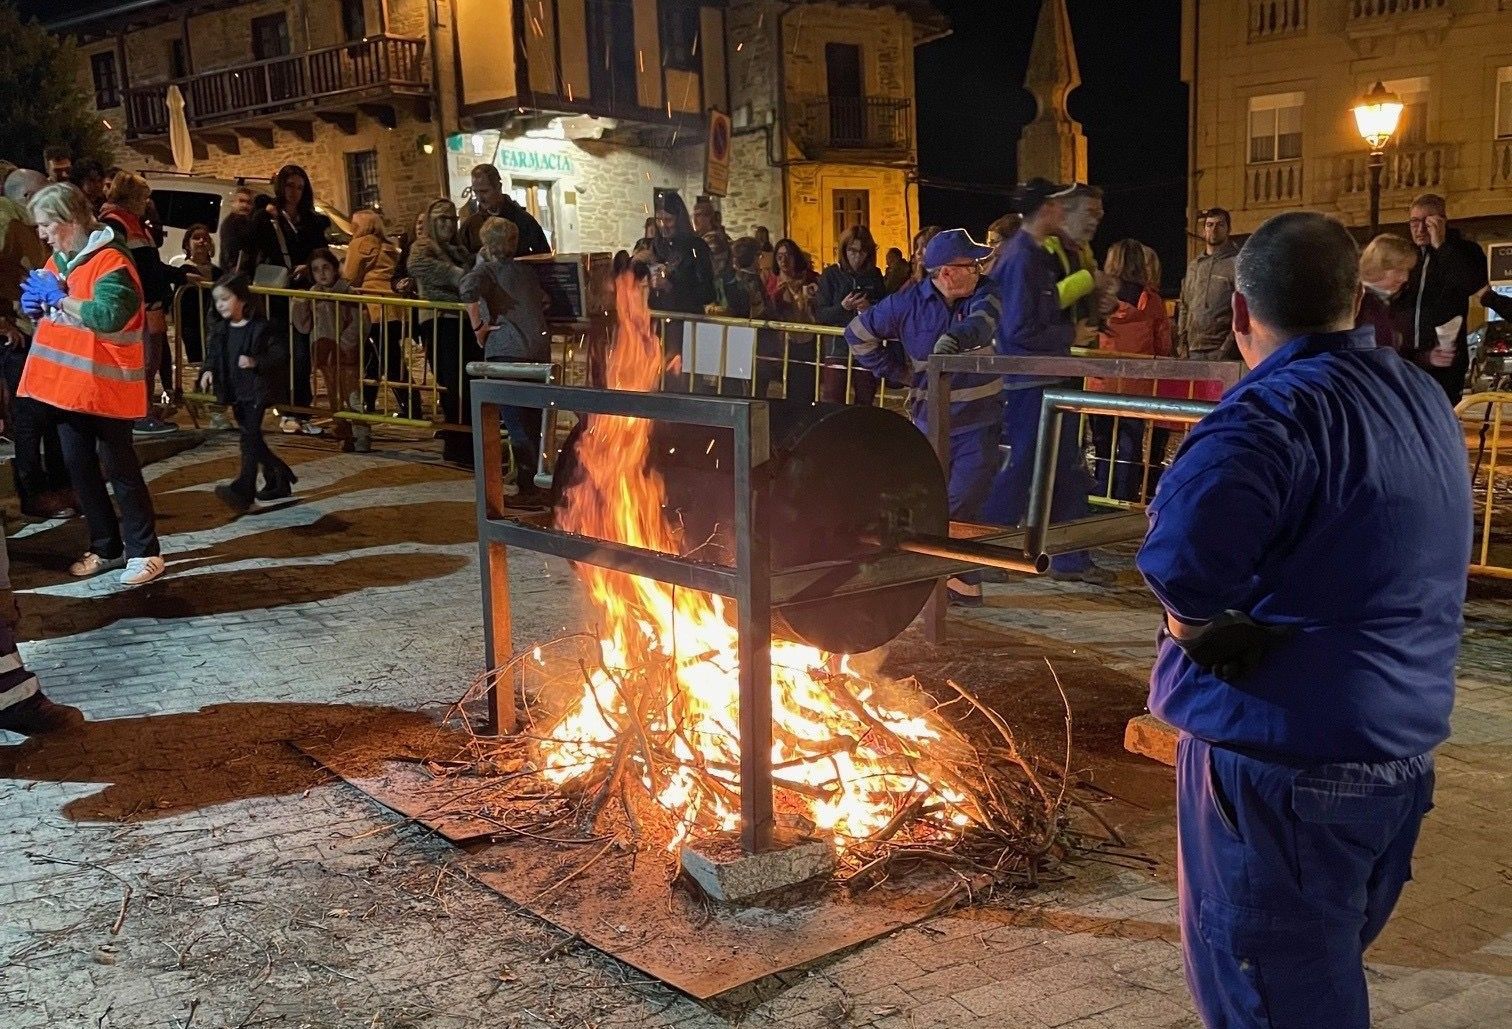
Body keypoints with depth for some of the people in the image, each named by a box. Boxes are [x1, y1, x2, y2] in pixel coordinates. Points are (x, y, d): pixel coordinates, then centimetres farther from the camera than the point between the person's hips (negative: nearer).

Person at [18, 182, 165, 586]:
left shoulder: (111, 261, -16)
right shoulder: (58, 259, 11)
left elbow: (108, 315, -30)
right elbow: (51, 309, 23)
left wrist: (58, 297, -20)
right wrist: (36, 305, 1)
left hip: (104, 385, -9)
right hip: (66, 382, 9)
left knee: (120, 468, -1)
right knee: (79, 469, 13)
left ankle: (144, 551, 9)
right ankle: (106, 548, 23)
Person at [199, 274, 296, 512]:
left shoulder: (260, 327, -12)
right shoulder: (219, 330, 8)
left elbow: (281, 353, -13)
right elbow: (212, 356, 15)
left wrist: (256, 362, -25)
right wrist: (208, 371, -5)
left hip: (257, 389, -8)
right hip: (236, 392, 8)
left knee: (249, 435, -16)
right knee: (251, 438, 15)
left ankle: (243, 490, -23)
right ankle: (278, 479, 30)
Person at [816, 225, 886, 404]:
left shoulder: (875, 276, 9)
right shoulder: (832, 274, 3)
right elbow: (819, 313, -3)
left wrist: (870, 309, -11)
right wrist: (842, 307, -19)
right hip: (837, 347, -2)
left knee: (865, 403, 6)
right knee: (832, 404, -8)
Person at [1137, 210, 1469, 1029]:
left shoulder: (1273, 412, -20)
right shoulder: (1423, 399, 9)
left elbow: (1181, 559, -36)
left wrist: (1195, 623, -15)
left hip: (1287, 754, -9)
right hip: (1404, 742, 9)